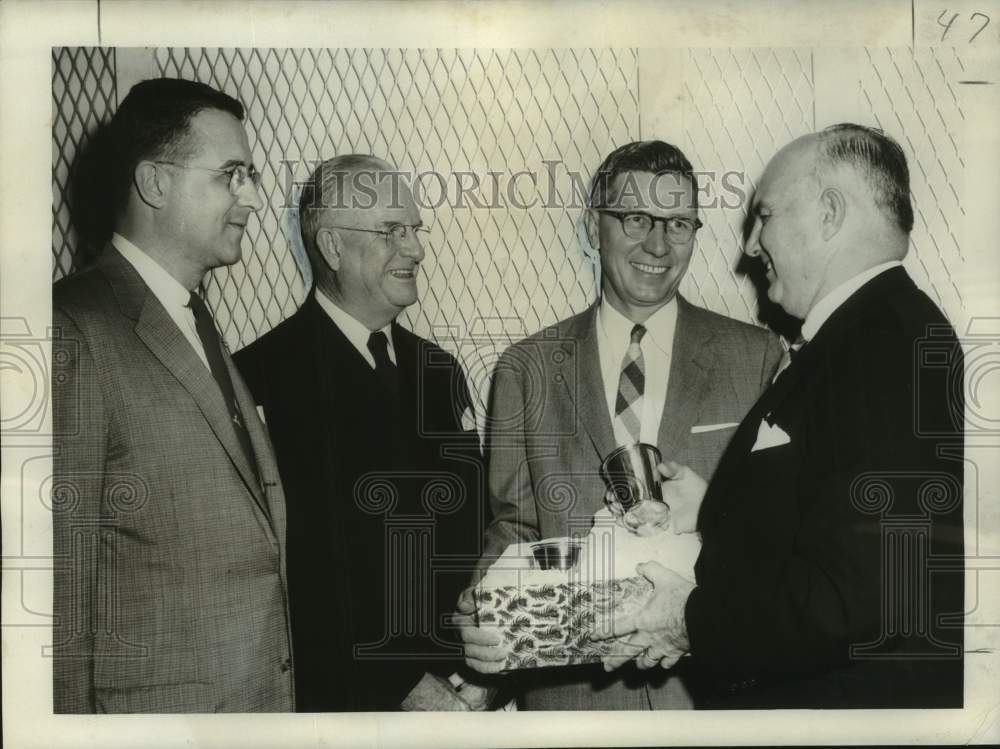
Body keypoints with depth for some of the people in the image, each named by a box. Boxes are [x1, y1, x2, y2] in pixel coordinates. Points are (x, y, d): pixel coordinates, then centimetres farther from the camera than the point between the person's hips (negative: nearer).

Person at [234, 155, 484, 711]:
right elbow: (290, 563, -15)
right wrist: (399, 691, -16)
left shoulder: (441, 372, 6)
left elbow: (472, 530, 8)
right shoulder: (264, 378, -14)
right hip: (345, 695, -5)